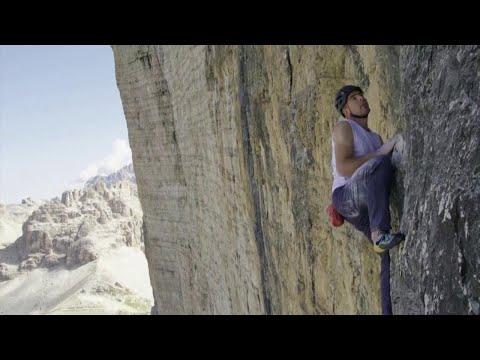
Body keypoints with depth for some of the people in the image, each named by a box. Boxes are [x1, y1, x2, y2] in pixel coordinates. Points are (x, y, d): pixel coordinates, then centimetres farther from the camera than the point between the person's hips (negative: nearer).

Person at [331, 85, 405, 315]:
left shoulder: (375, 137, 27)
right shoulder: (343, 127, 0)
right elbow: (343, 168, -15)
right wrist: (381, 152, -15)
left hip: (368, 207, 8)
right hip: (346, 199, -7)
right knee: (379, 164, -35)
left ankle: (392, 311, -13)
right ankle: (380, 235, -44)